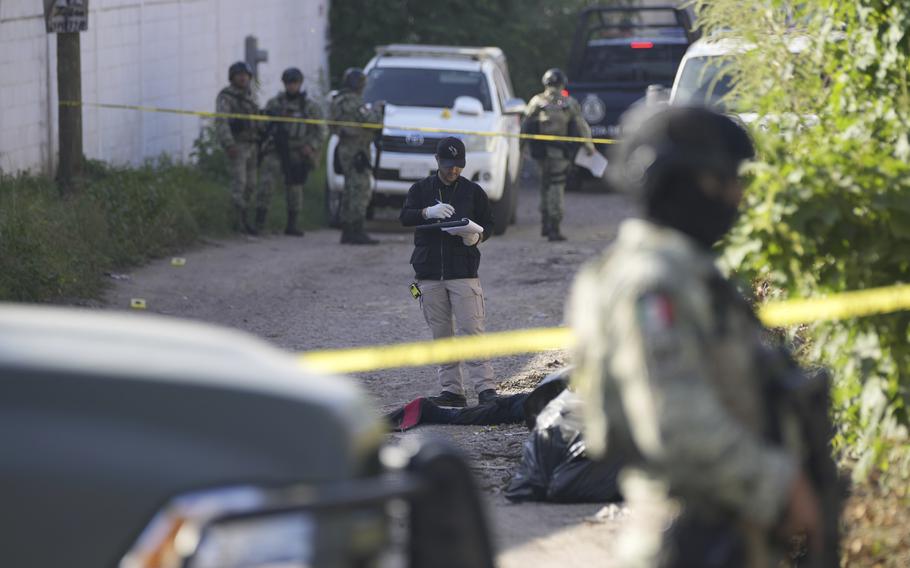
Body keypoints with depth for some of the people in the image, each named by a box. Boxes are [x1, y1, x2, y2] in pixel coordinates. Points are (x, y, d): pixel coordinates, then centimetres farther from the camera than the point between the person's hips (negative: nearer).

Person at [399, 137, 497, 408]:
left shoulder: (473, 191, 8)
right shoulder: (421, 189, 9)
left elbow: (489, 224, 12)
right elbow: (404, 217, -6)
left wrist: (477, 236, -12)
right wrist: (428, 212, -27)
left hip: (464, 271, -2)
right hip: (429, 274, 2)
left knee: (471, 331, -10)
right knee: (441, 334, 4)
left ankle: (485, 388, -12)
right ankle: (451, 390, 9)